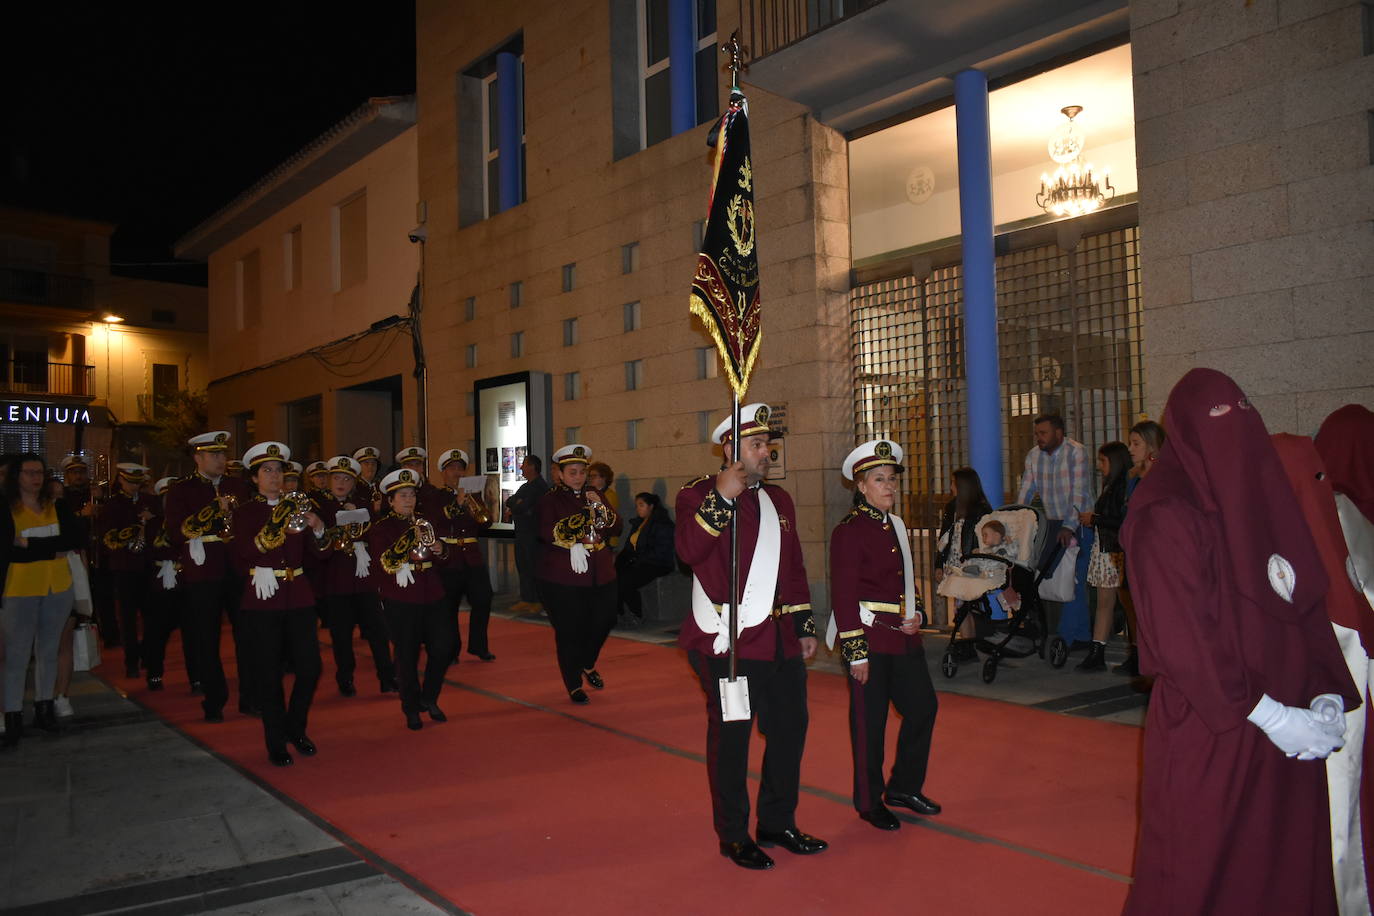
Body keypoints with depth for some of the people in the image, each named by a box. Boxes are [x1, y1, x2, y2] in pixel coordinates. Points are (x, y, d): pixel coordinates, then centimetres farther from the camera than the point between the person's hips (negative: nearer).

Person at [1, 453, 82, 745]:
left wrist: (31, 544, -13)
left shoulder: (58, 507, 5)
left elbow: (75, 540, -9)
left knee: (48, 652, 12)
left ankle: (44, 709, 23)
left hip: (57, 589, 4)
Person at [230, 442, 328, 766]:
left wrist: (318, 531, -11)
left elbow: (314, 555, 9)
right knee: (268, 673, 0)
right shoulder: (245, 512, 2)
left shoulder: (296, 506, 11)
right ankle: (276, 743, 11)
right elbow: (244, 552, -14)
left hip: (298, 598, 3)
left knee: (310, 667, 0)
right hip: (262, 600, -3)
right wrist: (276, 525, -26)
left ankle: (296, 728, 22)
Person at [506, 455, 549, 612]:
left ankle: (539, 601, 1)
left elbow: (524, 507, -20)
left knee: (533, 566, -6)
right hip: (522, 532, 9)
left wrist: (512, 506, -3)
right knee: (523, 565, 11)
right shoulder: (525, 486, 19)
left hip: (534, 533, -9)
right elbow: (509, 502, 14)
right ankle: (526, 599, 17)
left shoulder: (540, 486, -12)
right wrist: (516, 504, -7)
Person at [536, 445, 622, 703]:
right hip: (563, 578, -5)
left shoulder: (596, 495, 12)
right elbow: (548, 533, -15)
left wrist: (600, 507, -9)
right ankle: (574, 686, 14)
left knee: (604, 621, 6)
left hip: (600, 574, 5)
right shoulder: (550, 499, -2)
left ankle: (588, 665, 35)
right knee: (569, 631, -1)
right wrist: (573, 545, -15)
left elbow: (615, 527, 5)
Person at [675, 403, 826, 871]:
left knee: (790, 730, 13)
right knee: (730, 737, 3)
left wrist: (805, 627, 15)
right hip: (730, 643, -6)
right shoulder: (698, 494, -5)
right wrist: (721, 497, -28)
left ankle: (778, 823, 31)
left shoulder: (778, 498, 15)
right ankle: (734, 835, 19)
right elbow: (689, 551, -22)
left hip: (781, 642, 7)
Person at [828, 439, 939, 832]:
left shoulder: (897, 525, 12)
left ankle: (904, 786, 31)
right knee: (869, 722, 3)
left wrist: (917, 614, 2)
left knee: (923, 706, 13)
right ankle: (869, 802, 19)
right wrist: (856, 653, -17)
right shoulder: (849, 531, -13)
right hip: (870, 639, -8)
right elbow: (843, 596, -15)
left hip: (904, 638, 8)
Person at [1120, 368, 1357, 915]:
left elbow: (1309, 605, 9)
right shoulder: (1164, 518, -12)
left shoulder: (1267, 499, 10)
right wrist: (1269, 716, -18)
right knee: (1206, 872, 4)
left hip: (1285, 727, 6)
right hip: (1207, 733, -6)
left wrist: (1329, 696, -5)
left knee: (1288, 864, 12)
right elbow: (1185, 638, -17)